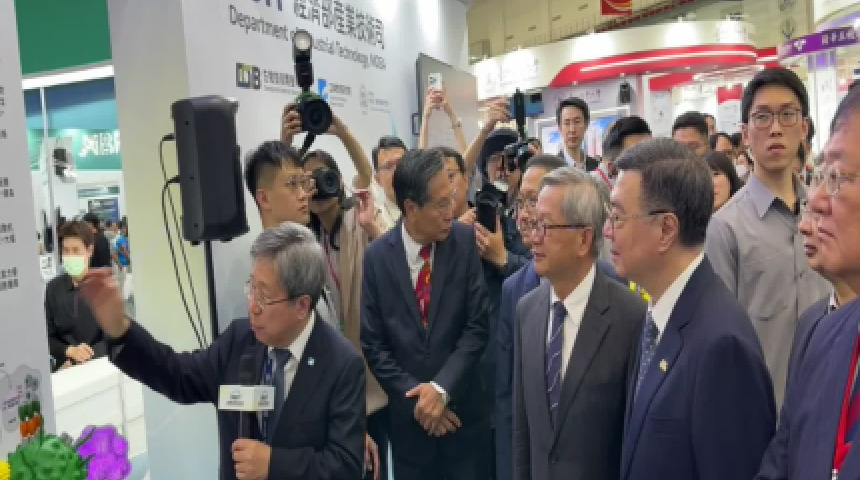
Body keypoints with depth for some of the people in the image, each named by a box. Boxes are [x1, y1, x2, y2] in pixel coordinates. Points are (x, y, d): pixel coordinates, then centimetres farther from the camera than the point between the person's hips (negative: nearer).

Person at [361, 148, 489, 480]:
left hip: (462, 408, 0)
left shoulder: (466, 241, -7)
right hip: (408, 414, 0)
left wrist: (442, 387, -14)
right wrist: (415, 396, -9)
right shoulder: (376, 256, -6)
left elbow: (477, 324, -7)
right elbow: (373, 344, -3)